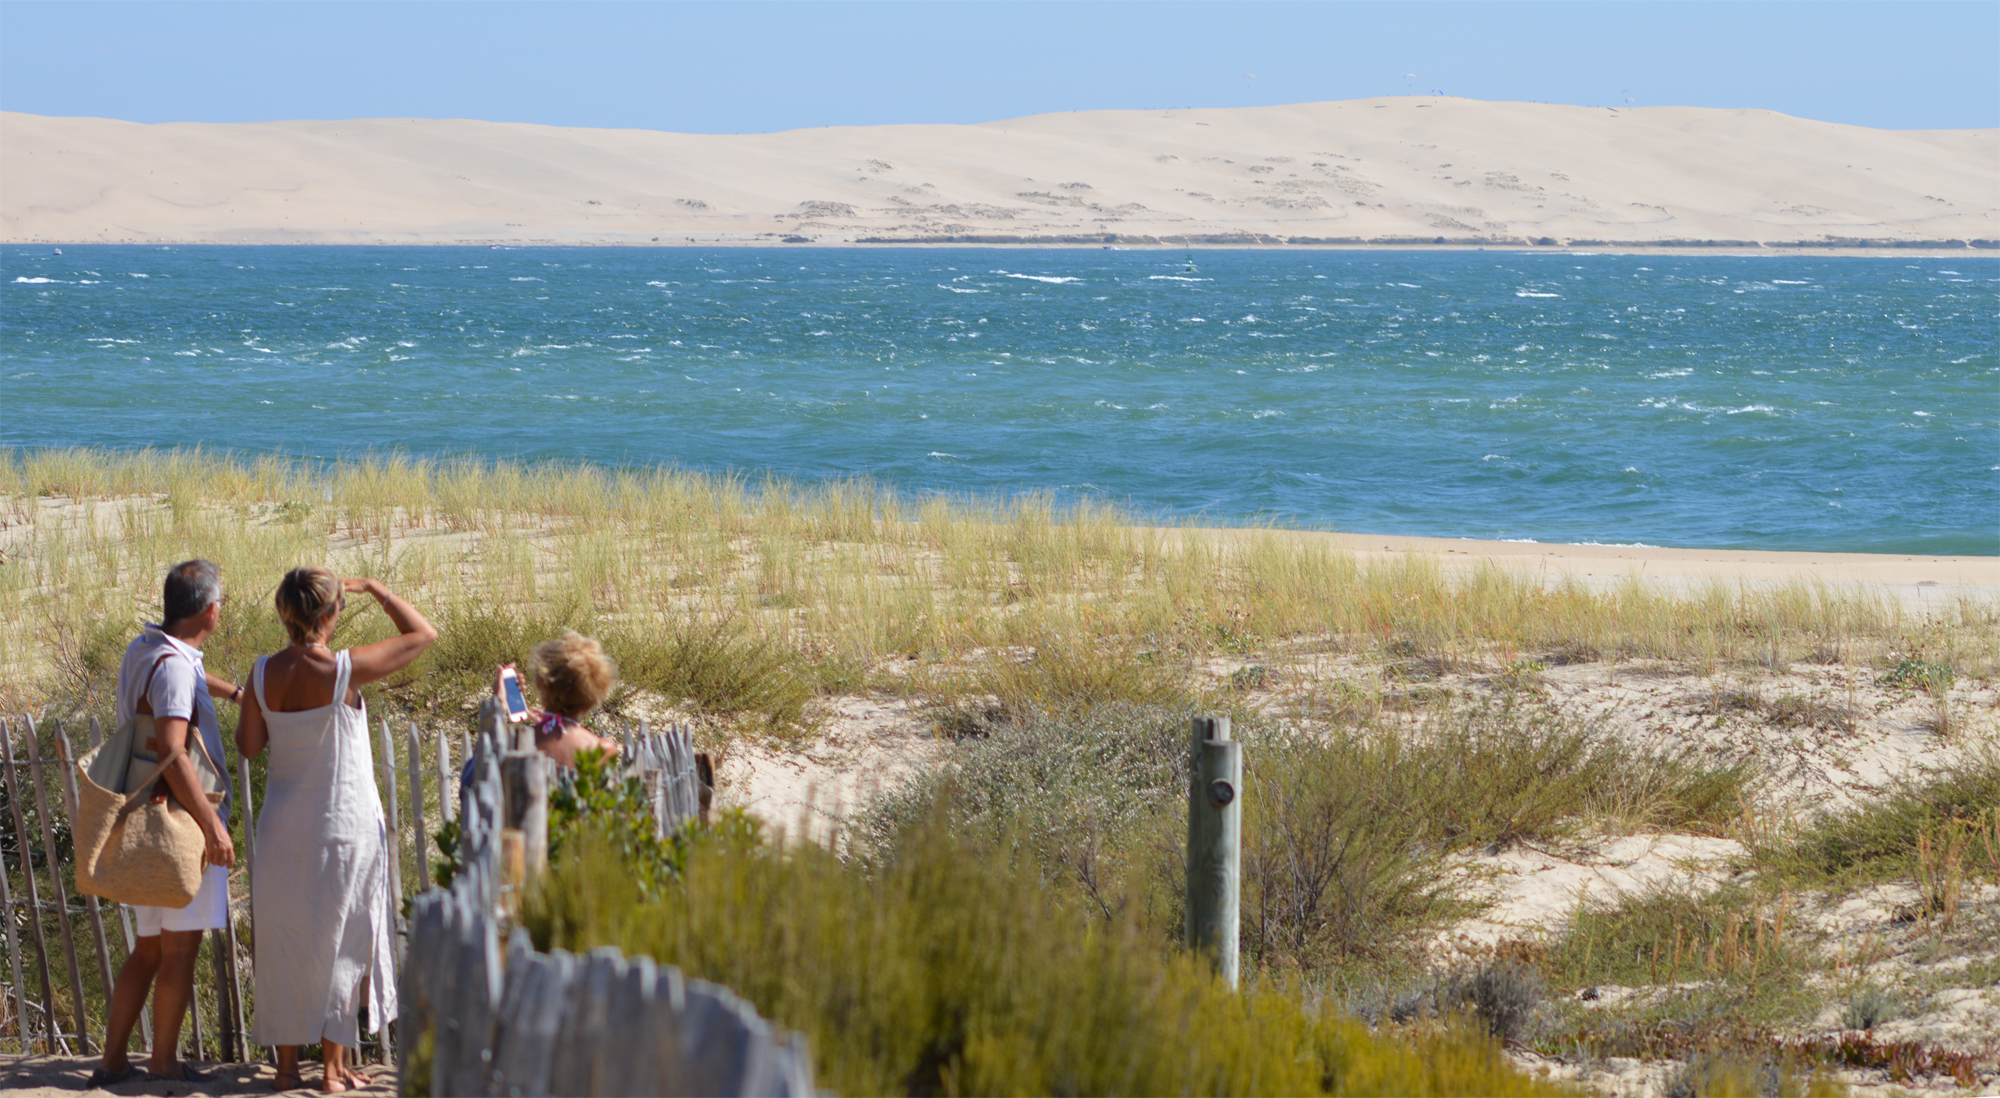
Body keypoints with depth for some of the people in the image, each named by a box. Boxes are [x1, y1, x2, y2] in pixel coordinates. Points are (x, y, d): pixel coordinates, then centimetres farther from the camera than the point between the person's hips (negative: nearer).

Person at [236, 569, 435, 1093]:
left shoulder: (264, 674, -8)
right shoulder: (344, 671, -19)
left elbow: (248, 745, 3)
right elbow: (422, 634, -9)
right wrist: (374, 588, 1)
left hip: (284, 827, 3)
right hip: (345, 825, -3)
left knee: (284, 945, 14)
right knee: (341, 944, 10)